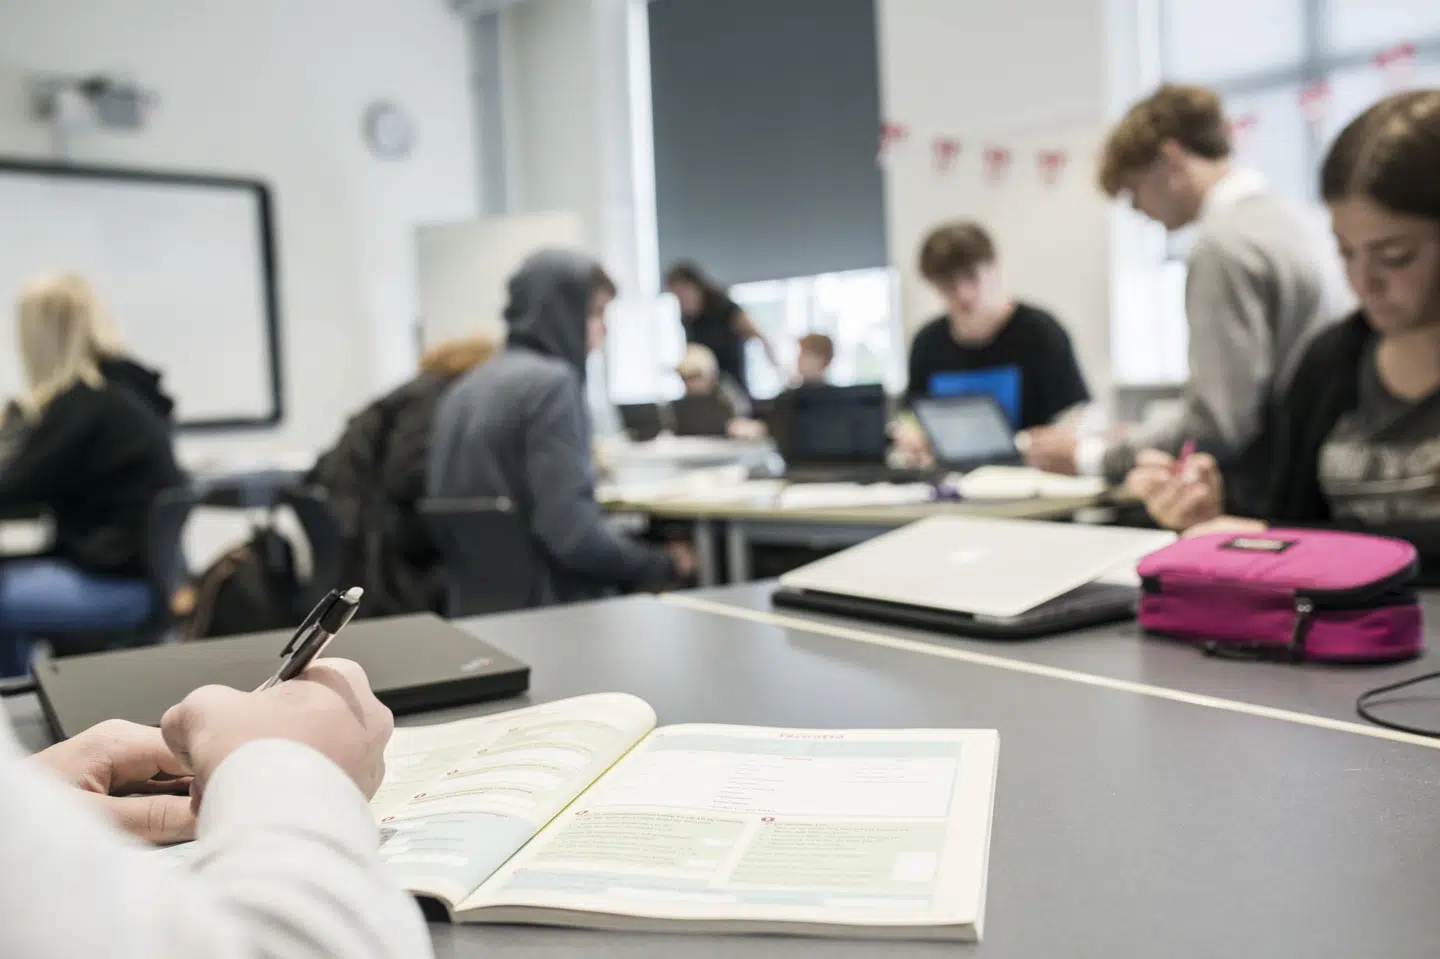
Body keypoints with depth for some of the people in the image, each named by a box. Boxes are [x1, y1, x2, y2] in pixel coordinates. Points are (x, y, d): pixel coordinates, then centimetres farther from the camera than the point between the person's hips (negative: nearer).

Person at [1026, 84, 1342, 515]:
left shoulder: (1225, 243, -14)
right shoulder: (1284, 217, 13)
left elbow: (1217, 424, -18)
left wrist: (1089, 457, -10)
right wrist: (1138, 439, 15)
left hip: (1264, 502, -8)